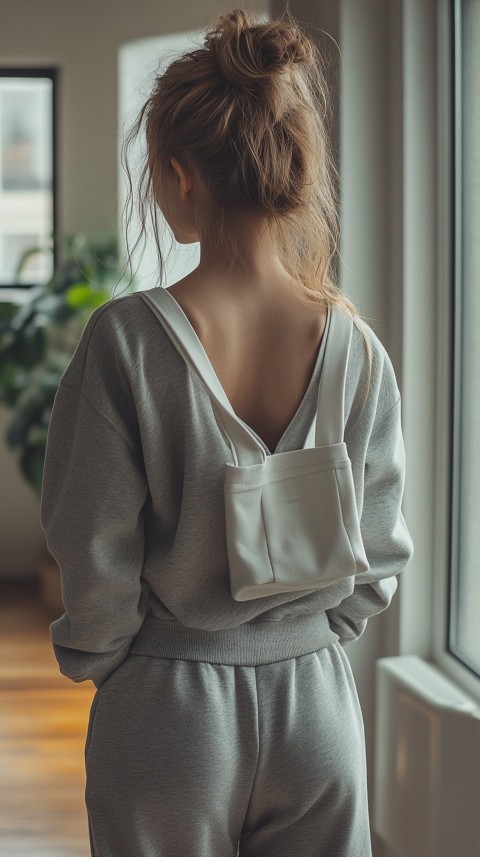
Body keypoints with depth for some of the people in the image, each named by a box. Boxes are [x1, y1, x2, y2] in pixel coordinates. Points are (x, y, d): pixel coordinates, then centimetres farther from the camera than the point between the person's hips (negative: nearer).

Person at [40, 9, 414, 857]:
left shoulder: (126, 339, -17)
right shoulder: (356, 347, -8)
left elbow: (95, 545, -11)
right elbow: (380, 553, 0)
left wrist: (95, 661, 7)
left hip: (168, 710, -2)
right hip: (318, 705, 3)